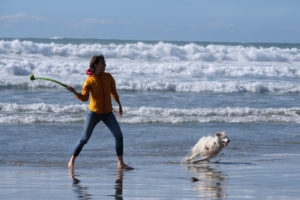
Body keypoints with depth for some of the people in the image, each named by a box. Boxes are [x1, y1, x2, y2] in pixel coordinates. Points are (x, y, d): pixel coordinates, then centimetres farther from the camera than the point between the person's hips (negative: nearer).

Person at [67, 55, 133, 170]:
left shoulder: (108, 77, 1)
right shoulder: (89, 81, -8)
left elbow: (113, 92, 16)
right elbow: (84, 98, -10)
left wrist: (119, 105, 21)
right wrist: (74, 92, -26)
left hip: (108, 113, 3)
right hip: (94, 113, -3)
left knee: (119, 135, -10)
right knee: (84, 139, 0)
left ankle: (120, 163, -2)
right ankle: (72, 161, 15)